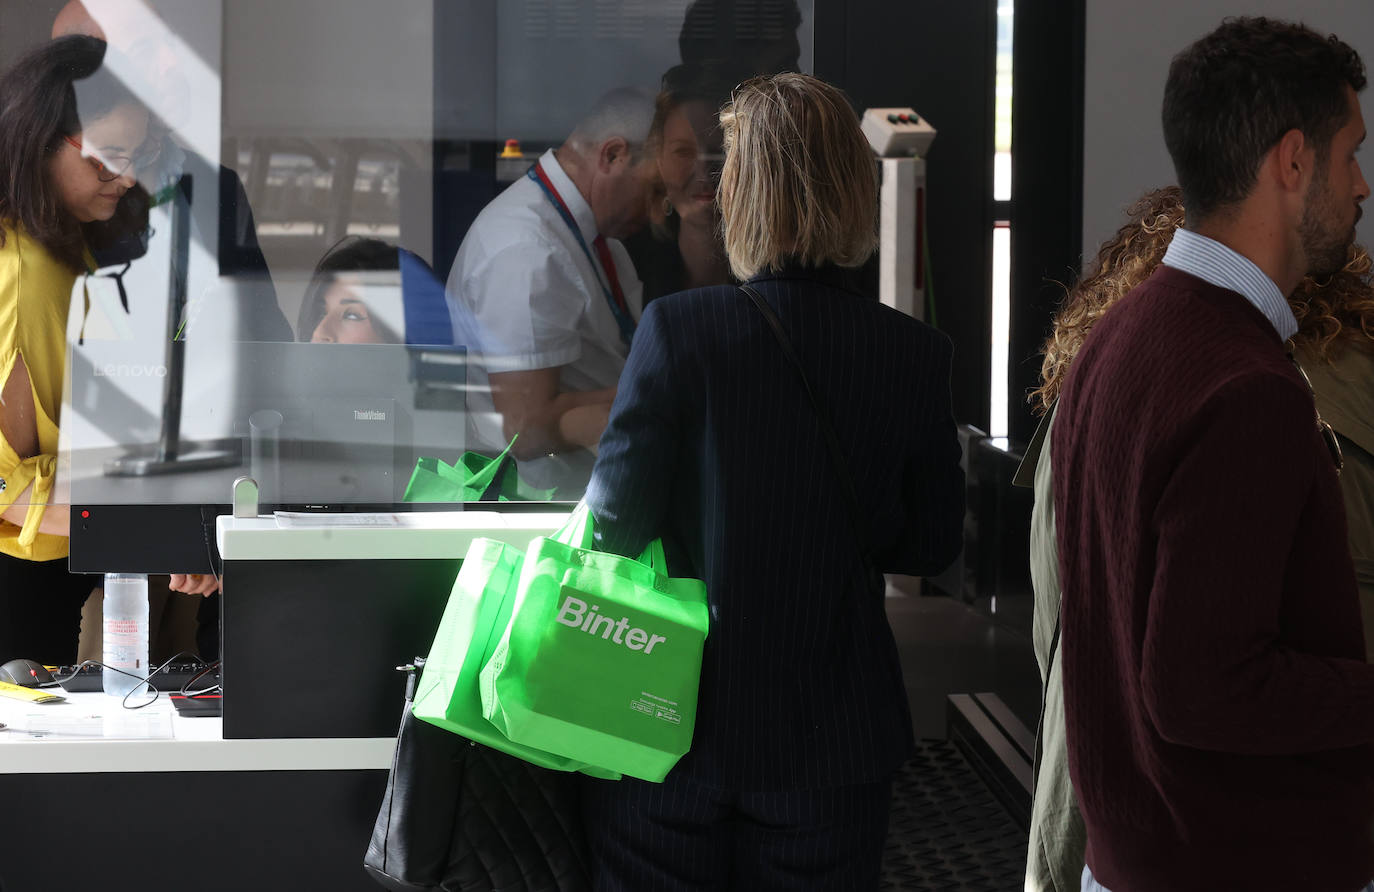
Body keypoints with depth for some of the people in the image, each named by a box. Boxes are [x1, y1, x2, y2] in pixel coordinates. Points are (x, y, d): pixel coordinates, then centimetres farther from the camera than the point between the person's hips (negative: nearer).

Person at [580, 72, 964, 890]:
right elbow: (931, 543, 2)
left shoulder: (678, 329, -16)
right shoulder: (916, 354, -8)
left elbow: (617, 521, -12)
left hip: (675, 728, -2)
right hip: (832, 747, 2)